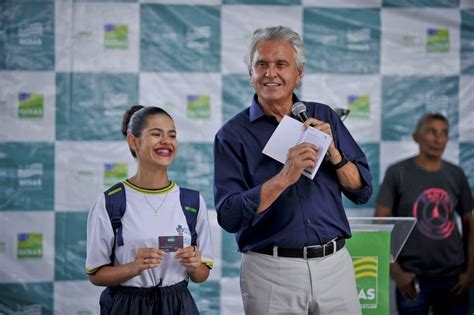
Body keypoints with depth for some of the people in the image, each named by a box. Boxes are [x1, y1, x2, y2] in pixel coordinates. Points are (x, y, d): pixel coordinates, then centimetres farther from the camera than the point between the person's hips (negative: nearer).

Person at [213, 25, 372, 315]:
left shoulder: (324, 117, 7)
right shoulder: (233, 135, -3)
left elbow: (362, 191, 6)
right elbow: (229, 217, -13)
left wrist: (332, 151, -10)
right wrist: (283, 178, -22)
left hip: (335, 266, 3)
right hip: (271, 273, -3)